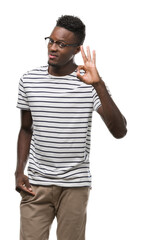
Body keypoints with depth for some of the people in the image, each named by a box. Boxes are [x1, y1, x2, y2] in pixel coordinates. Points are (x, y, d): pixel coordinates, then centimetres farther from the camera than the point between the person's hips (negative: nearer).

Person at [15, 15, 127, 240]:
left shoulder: (89, 83, -7)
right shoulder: (29, 80, 3)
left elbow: (120, 131, -18)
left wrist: (98, 85, -27)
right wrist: (19, 171, 2)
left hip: (75, 185, -2)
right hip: (36, 183, 2)